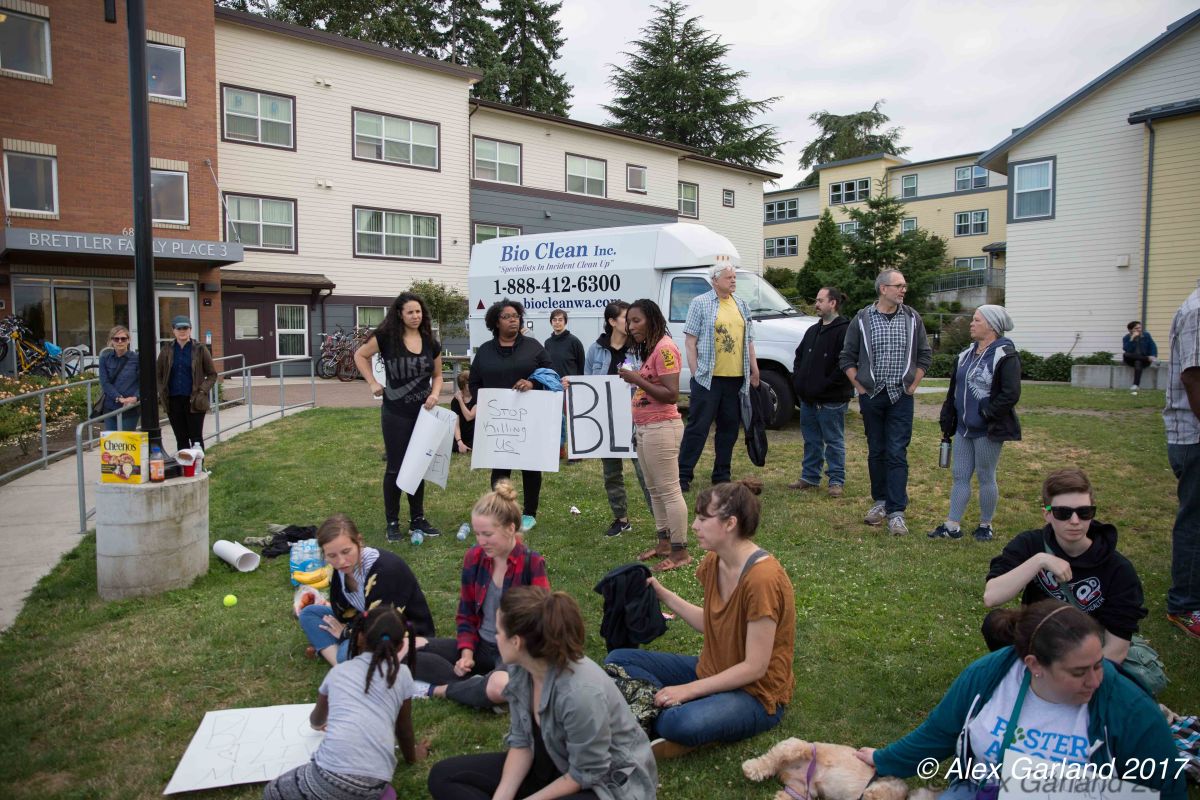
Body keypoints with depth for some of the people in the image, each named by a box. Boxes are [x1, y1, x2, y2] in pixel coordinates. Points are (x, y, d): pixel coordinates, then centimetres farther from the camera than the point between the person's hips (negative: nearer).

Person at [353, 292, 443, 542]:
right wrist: (373, 383, -5)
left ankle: (417, 519, 23)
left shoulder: (431, 343, 3)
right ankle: (392, 523, 13)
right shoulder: (386, 337, -8)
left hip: (423, 413, 4)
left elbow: (437, 375, 12)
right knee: (395, 467, 2)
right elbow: (360, 355, 2)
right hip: (396, 413, -4)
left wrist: (434, 394, -7)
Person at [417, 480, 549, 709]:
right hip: (480, 645, 6)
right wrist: (467, 654, -6)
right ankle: (476, 684, -17)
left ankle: (440, 689, -13)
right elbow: (466, 613, 7)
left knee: (501, 687, -40)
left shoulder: (532, 564, -17)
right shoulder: (474, 557, -2)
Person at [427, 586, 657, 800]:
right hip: (555, 766, 8)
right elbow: (521, 742, -1)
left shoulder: (580, 693, -34)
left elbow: (586, 776, -22)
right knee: (443, 776, 1)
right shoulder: (521, 671, -10)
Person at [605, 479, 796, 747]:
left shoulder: (762, 578, -27)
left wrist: (689, 689, -22)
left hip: (756, 692, -8)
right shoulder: (714, 563, -2)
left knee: (682, 725, -37)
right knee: (618, 660, -2)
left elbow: (755, 667, -23)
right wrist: (662, 593, 6)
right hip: (713, 671, 8)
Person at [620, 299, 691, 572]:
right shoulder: (648, 348, 15)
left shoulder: (664, 348, -14)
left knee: (669, 491, -4)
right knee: (654, 489, 16)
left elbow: (671, 395, -20)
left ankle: (680, 553, 3)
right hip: (644, 428, 10)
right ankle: (664, 543, 27)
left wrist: (638, 380, -21)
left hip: (661, 428, -10)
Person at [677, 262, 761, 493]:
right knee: (698, 427, -4)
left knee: (730, 428, 11)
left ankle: (722, 475, 22)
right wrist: (695, 372, -10)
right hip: (708, 378, -6)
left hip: (736, 379, 6)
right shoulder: (700, 303, -3)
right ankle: (683, 475, 2)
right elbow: (690, 341, -5)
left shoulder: (742, 305, 14)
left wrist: (754, 370, 14)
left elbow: (748, 341, 19)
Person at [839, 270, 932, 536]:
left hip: (901, 397, 0)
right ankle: (880, 501, 24)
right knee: (876, 451, 10)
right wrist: (859, 386, -1)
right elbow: (847, 357, 5)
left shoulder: (912, 318, 3)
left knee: (897, 453, -5)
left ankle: (896, 512, -4)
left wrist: (914, 384, 3)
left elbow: (925, 354, 10)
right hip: (871, 396, 0)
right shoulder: (863, 319, 0)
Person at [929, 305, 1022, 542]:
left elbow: (1011, 394, -19)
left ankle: (985, 526, 20)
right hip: (964, 428, 7)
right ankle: (952, 526, 14)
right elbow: (954, 389, 16)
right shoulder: (966, 354, 12)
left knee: (985, 477, 5)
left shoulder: (1005, 356, -13)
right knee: (960, 476, 9)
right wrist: (947, 421, 13)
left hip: (988, 431, -7)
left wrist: (986, 413, -18)